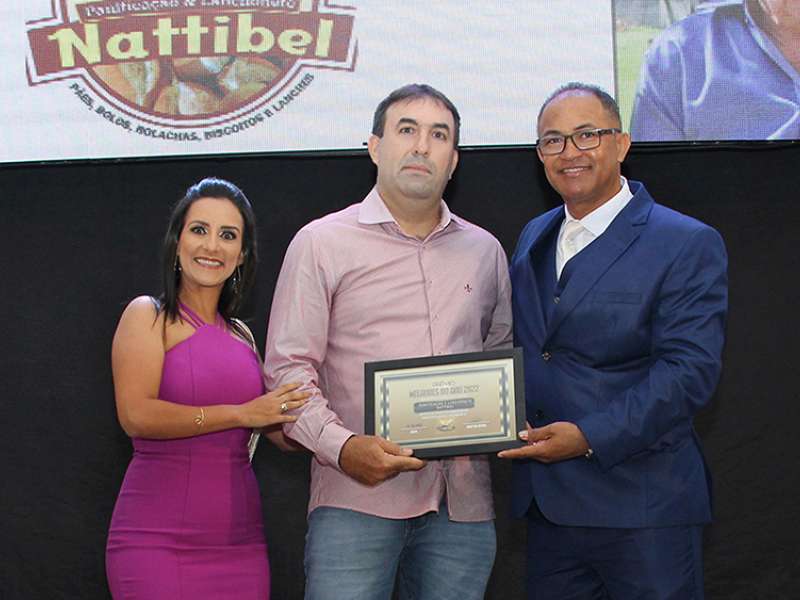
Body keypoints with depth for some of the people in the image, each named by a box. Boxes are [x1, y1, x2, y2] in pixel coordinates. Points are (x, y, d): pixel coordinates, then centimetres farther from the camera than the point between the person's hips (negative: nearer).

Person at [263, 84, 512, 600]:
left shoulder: (485, 251, 16)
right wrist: (341, 446, -16)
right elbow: (289, 367, -2)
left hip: (463, 499, 4)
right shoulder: (322, 242, 3)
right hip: (357, 497, -4)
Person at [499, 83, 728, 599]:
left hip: (643, 507, -6)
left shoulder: (688, 245, -7)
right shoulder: (534, 238, 15)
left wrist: (591, 437, -22)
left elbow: (689, 370, -15)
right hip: (547, 504, 6)